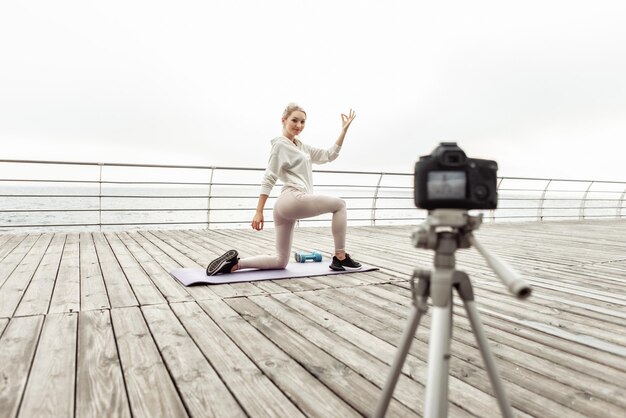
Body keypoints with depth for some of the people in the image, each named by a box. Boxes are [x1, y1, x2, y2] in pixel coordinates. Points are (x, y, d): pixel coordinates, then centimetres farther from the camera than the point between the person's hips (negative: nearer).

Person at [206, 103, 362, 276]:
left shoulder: (301, 147, 25)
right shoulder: (281, 145, -1)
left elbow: (329, 155, 25)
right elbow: (268, 179, -8)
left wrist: (344, 130, 20)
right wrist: (259, 212, -13)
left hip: (286, 206, 9)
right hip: (294, 200, -9)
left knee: (280, 262, 11)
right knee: (339, 205, 7)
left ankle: (234, 263, 1)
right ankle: (340, 258, 8)